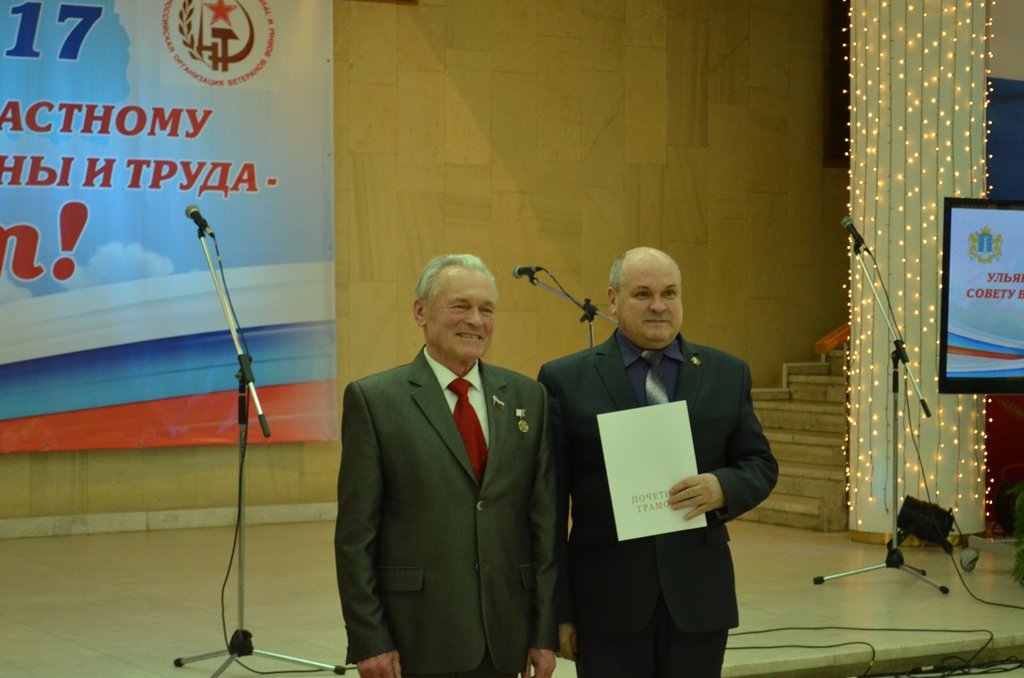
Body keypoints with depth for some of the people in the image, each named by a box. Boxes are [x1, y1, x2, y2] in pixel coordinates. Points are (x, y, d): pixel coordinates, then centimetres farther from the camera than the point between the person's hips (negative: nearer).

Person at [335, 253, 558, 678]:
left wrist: (546, 631, 2)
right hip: (417, 636, -3)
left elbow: (545, 520, 6)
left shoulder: (528, 397, 7)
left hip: (503, 637, 3)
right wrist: (368, 640, -8)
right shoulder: (374, 399, -2)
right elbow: (355, 534, -4)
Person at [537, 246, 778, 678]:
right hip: (607, 597, -2)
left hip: (698, 593, 2)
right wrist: (558, 608, -4)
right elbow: (550, 501, 0)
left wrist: (722, 487, -12)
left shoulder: (727, 374, 9)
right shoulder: (566, 380, 1)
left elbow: (761, 465, 12)